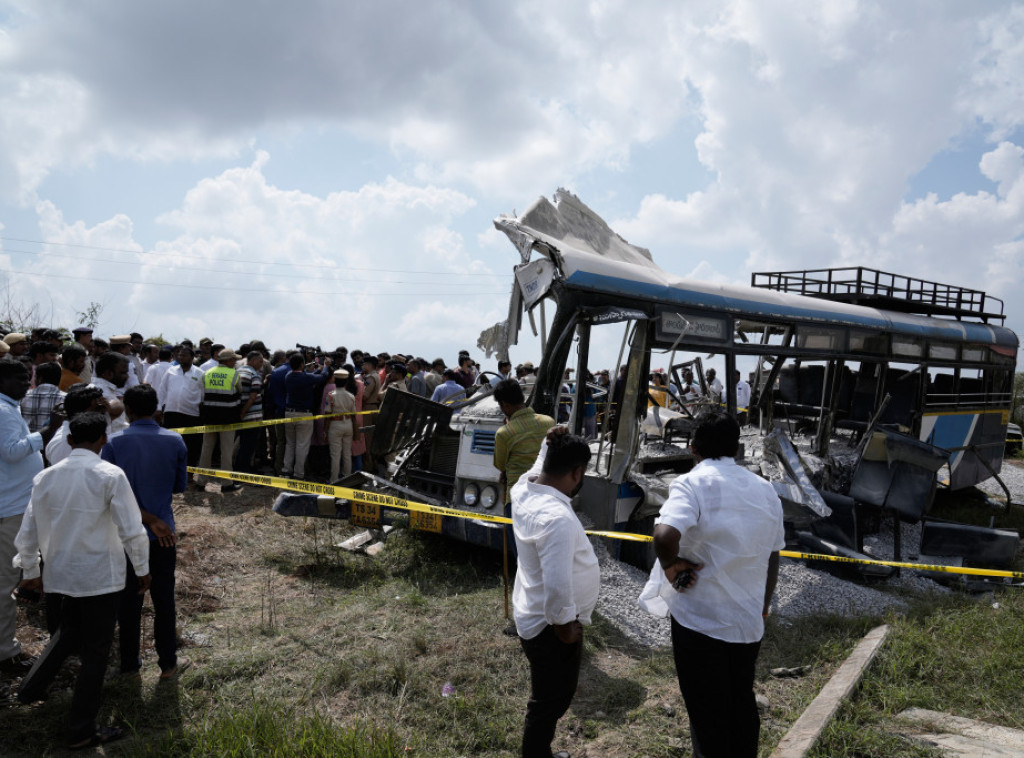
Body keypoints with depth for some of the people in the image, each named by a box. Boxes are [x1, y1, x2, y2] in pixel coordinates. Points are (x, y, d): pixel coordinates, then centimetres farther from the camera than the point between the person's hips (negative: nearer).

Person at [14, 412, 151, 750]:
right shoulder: (110, 475, -16)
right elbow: (132, 530, -15)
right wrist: (142, 569, -1)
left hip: (62, 573, 5)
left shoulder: (46, 477, -1)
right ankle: (81, 731, 17)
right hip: (101, 576, -5)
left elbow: (27, 533, 7)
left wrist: (30, 571, 21)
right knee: (95, 651, 8)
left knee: (68, 633, 30)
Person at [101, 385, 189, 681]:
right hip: (162, 535, 0)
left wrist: (148, 518, -13)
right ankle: (168, 662, 19)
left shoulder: (114, 443, -10)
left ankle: (129, 662, 26)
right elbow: (181, 485, 3)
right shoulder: (174, 441, -7)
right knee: (163, 598, 10)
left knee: (128, 598, 14)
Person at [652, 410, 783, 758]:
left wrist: (670, 566, -16)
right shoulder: (764, 489, 4)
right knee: (742, 705, 24)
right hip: (749, 622, 6)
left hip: (699, 621, -5)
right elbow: (773, 557, 13)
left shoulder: (692, 484, -16)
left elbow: (665, 535, -35)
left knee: (707, 715, 11)